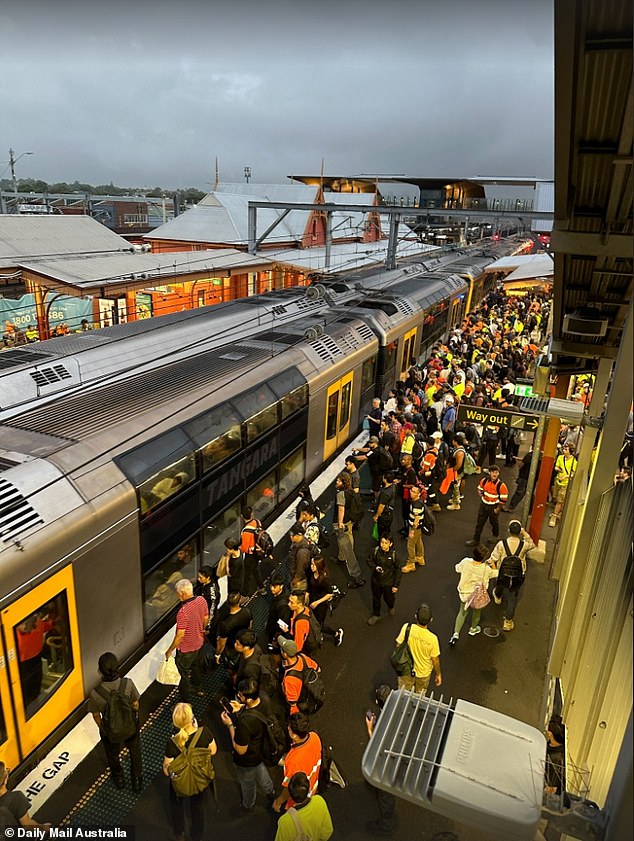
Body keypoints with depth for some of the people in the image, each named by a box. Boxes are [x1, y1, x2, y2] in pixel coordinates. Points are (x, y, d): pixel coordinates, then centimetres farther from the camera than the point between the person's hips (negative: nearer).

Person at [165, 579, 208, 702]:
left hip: (186, 649, -7)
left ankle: (184, 701, 29)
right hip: (199, 643, 7)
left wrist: (170, 650, -14)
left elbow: (180, 635, -28)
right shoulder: (201, 600, -14)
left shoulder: (183, 611, -35)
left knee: (184, 674, 14)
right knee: (196, 666, 31)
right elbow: (206, 619, 2)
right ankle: (198, 688, 52)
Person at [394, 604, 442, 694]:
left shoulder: (407, 628, -29)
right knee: (419, 696, 29)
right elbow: (435, 660, -17)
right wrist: (438, 674, 3)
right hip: (423, 673, -1)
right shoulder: (432, 638, -33)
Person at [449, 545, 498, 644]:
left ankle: (456, 633, 12)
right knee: (476, 611, 27)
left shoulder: (466, 562, -23)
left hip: (464, 592, 2)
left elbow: (457, 569, -3)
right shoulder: (486, 568, -28)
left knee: (462, 612, 21)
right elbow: (495, 574, -8)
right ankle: (473, 629, 50)